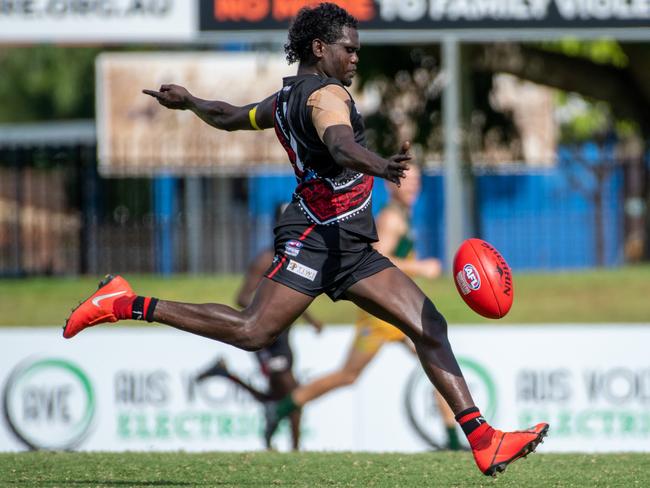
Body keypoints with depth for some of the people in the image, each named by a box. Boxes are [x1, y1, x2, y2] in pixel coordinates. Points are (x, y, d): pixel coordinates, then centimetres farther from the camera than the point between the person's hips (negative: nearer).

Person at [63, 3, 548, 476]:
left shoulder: (284, 100, 21)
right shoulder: (325, 93, -9)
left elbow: (231, 116, 38)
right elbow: (341, 145, -30)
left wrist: (188, 101, 58)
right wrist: (381, 166, -49)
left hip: (352, 250, 10)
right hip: (316, 237, -10)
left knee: (429, 327, 0)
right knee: (253, 332, -17)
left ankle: (483, 441, -5)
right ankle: (127, 304, -4)